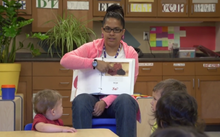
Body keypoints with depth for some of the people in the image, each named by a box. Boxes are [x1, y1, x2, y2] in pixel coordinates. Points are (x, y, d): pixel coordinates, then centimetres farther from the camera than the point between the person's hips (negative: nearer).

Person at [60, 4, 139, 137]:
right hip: (93, 97, 0)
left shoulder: (130, 53, 5)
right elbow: (65, 60, -11)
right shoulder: (92, 47, 5)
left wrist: (105, 101, -22)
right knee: (81, 100, -35)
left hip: (115, 100, 0)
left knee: (126, 101, -36)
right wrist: (94, 63, -23)